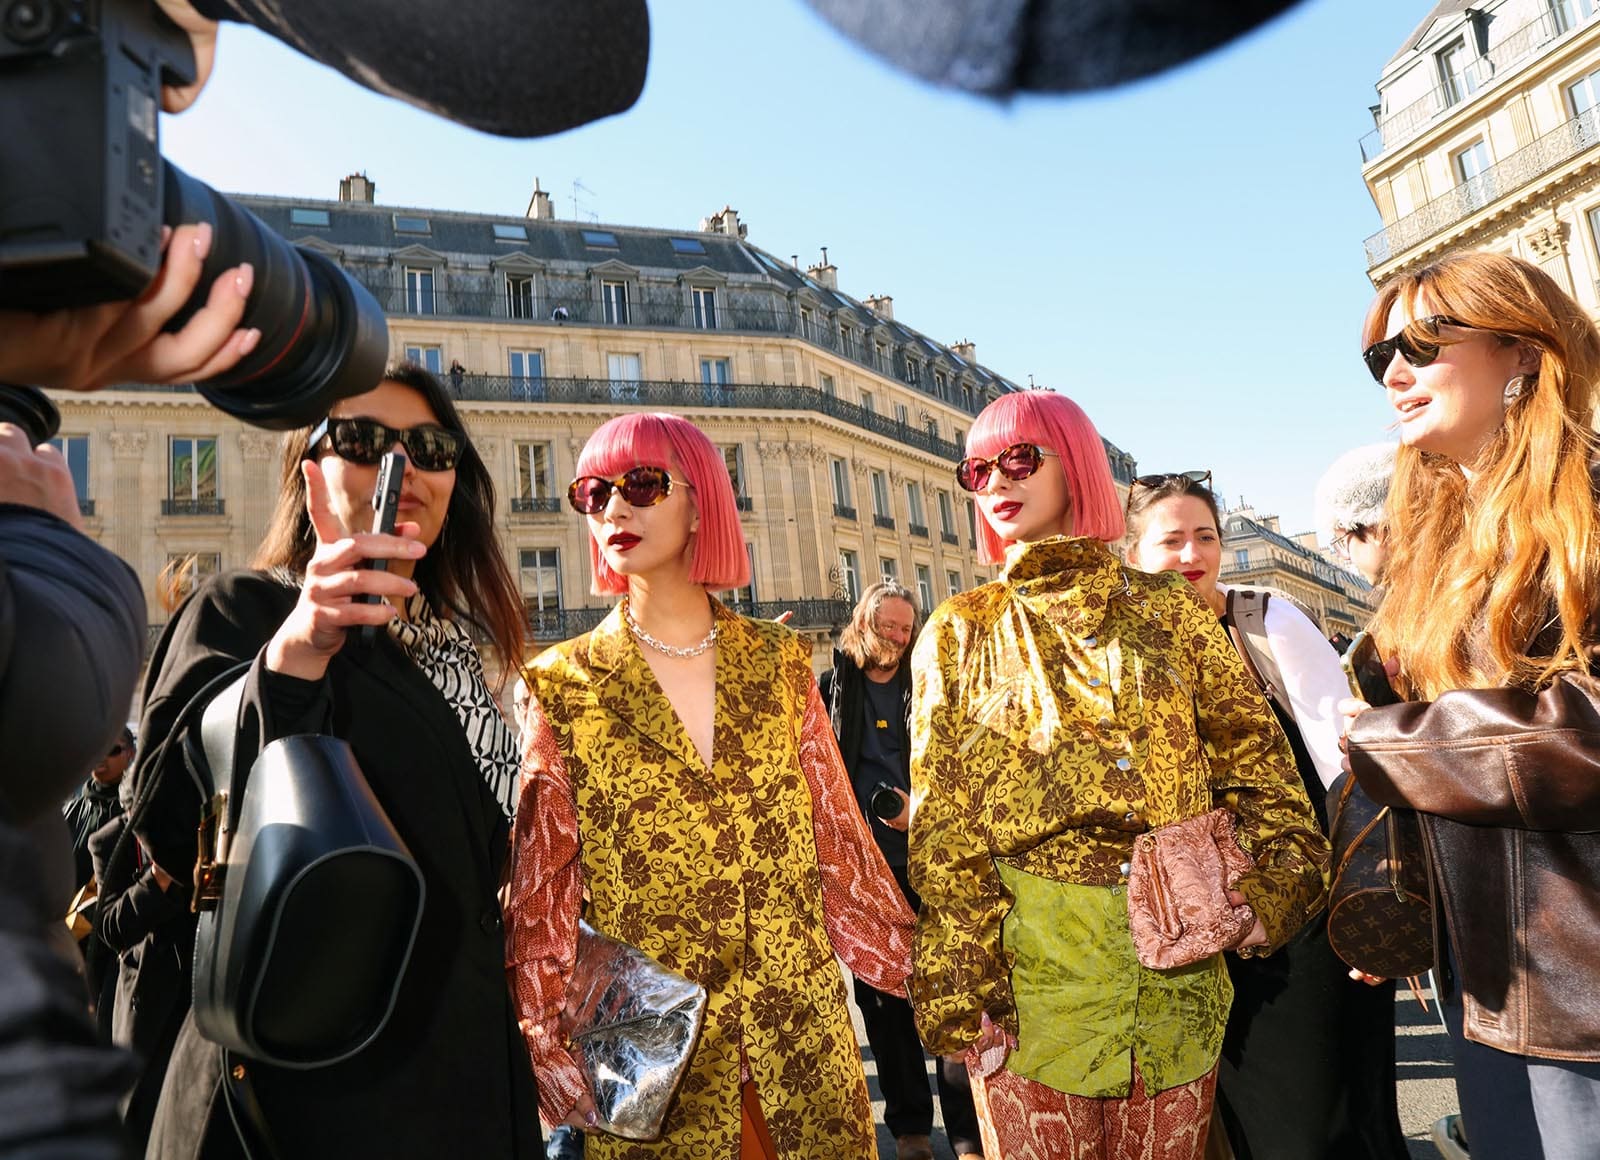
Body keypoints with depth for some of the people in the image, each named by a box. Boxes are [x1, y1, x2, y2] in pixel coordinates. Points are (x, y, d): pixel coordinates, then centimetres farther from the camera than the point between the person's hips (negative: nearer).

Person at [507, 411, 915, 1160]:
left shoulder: (778, 662, 1)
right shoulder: (565, 686, -3)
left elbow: (837, 833, 5)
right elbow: (542, 882, -2)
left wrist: (917, 968, 6)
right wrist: (545, 1044, -6)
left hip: (804, 1015, 2)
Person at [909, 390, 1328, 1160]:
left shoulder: (1169, 610, 8)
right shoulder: (962, 634, 5)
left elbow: (1256, 762, 8)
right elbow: (942, 824, -1)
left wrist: (1272, 888, -7)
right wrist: (962, 994, -7)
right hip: (1028, 978, -1)